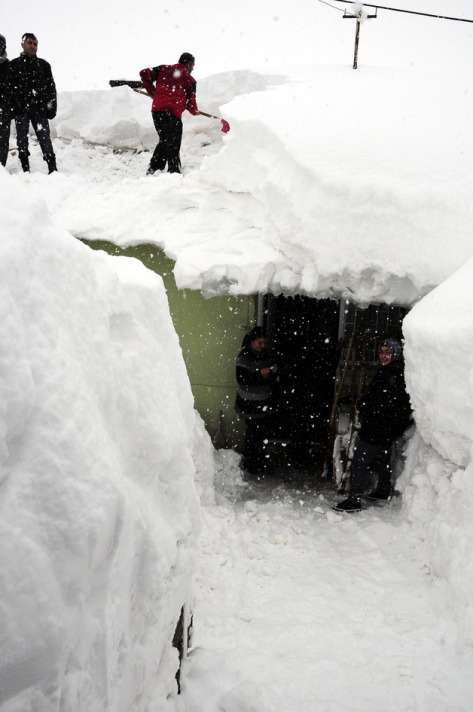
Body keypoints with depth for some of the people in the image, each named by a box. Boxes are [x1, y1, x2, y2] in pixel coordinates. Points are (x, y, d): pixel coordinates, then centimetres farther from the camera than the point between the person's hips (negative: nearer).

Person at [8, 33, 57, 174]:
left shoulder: (44, 65, 13)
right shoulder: (14, 64, 8)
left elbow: (51, 87, 12)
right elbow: (9, 89, 5)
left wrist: (52, 107, 3)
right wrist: (11, 109, -4)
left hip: (40, 109, 0)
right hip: (21, 110, 0)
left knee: (45, 139, -4)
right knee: (22, 140, 3)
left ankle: (52, 169, -3)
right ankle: (25, 170, 8)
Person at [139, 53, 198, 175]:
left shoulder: (164, 68, 17)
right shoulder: (190, 80, 8)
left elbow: (144, 73, 9)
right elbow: (191, 103, 5)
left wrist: (152, 91, 17)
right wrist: (195, 111, 26)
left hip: (156, 110, 5)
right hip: (173, 113, -5)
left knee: (164, 141, 21)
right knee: (173, 146, 3)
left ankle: (153, 168, 19)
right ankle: (174, 172, 2)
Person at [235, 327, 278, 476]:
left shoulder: (265, 355, 8)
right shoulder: (244, 356, -14)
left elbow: (271, 379, 14)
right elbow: (242, 379, -20)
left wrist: (273, 371, -9)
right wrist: (260, 373, -27)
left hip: (264, 402, 7)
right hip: (250, 403, -7)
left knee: (262, 432, 12)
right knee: (253, 433, -3)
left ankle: (261, 461, 26)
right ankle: (249, 464, 11)